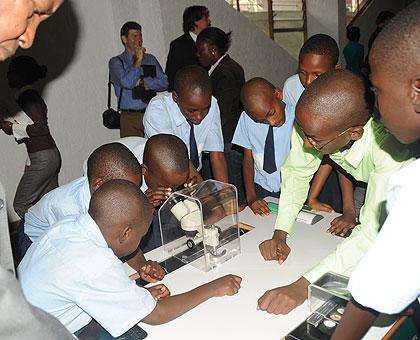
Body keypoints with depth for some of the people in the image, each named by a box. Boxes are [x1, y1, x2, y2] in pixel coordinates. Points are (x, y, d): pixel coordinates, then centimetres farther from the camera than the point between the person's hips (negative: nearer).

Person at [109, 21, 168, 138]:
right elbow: (127, 83, -13)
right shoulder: (116, 62, 4)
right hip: (130, 118, -2)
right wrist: (138, 60, -5)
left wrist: (142, 82, -5)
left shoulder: (150, 59, 16)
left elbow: (164, 83, 5)